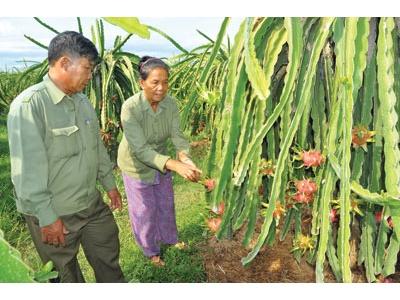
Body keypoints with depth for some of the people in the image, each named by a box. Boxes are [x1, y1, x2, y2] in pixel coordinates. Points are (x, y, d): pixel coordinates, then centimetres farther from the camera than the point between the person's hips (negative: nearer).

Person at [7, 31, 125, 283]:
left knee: (109, 257, 20)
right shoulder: (29, 105, -20)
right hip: (55, 214, -6)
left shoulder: (82, 101, 4)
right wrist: (47, 217, -19)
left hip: (93, 204, 7)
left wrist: (109, 183, 16)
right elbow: (27, 169, -22)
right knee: (66, 274, 16)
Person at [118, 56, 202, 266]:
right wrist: (174, 165, -49)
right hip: (137, 164, -4)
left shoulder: (170, 104, -18)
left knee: (165, 203, 22)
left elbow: (177, 135, -21)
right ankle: (150, 249, 40)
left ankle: (168, 238, 50)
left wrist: (185, 158, -43)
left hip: (161, 160, 5)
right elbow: (140, 149, -38)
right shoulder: (130, 108, -33)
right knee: (145, 210, 13)